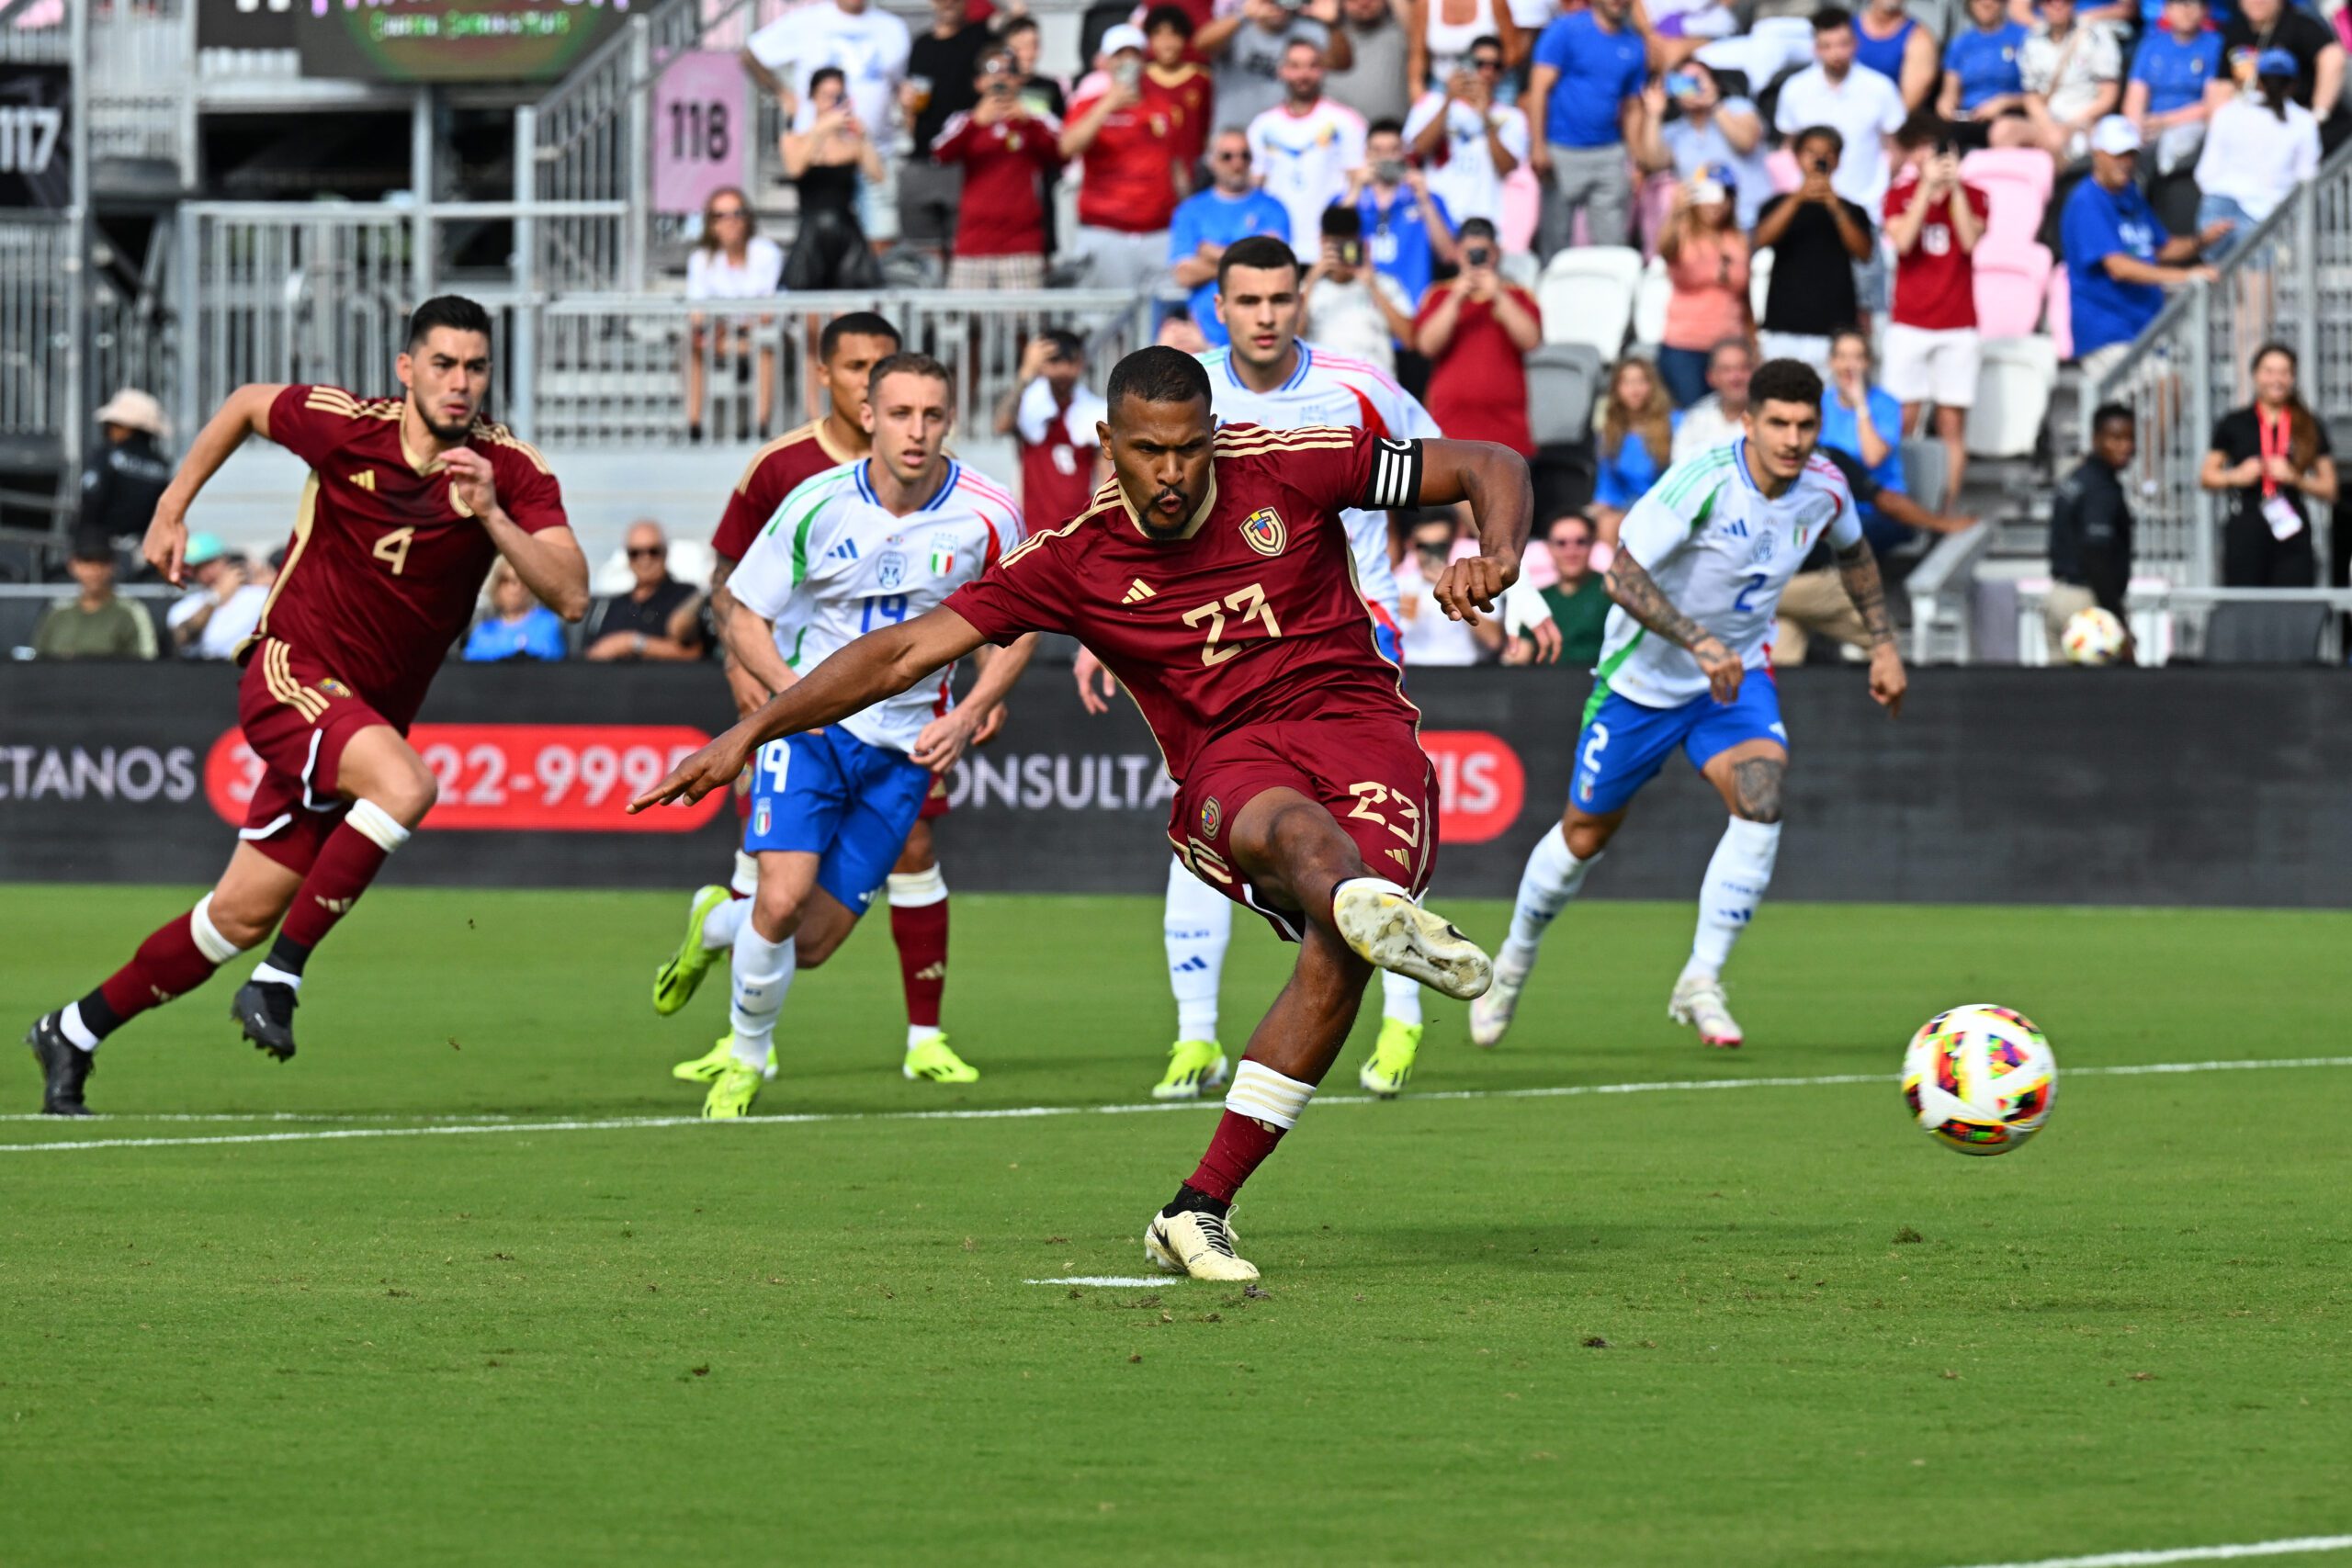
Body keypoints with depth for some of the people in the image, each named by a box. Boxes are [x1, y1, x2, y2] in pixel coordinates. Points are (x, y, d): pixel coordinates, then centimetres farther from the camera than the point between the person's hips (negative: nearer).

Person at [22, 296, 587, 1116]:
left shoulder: (511, 470, -7)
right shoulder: (344, 426, -12)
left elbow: (570, 595, -16)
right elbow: (246, 404, 9)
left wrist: (490, 515, -28)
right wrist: (171, 510, 12)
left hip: (371, 711, 4)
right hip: (292, 672, -4)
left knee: (243, 914, 7)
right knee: (405, 784, -34)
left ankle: (74, 1033, 25)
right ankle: (278, 980, -22)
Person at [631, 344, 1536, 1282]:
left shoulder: (1289, 469, 1)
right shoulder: (1077, 561, 2)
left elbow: (1492, 467, 9)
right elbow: (908, 650, 3)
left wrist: (1497, 559, -13)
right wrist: (750, 732, -3)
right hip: (1229, 759, 0)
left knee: (1336, 953, -29)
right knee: (1291, 827, -39)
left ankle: (1198, 1212, -24)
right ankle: (1372, 910, -79)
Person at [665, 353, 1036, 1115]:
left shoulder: (988, 518, -9)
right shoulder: (818, 505, -13)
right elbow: (744, 616, -3)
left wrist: (968, 717, -8)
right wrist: (795, 690, -21)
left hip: (905, 740, 2)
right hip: (809, 727, -2)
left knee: (813, 943, 1)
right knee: (784, 898, -22)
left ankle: (717, 926, 37)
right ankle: (746, 1059, 5)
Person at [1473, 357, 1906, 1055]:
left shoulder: (1823, 487, -10)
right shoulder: (1703, 482, -29)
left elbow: (1853, 552, 14)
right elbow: (1624, 570, -33)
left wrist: (1883, 644, 9)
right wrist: (1700, 642, -43)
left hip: (1737, 675, 4)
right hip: (1643, 676, -4)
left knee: (1760, 802, -22)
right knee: (1586, 832, 10)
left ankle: (1700, 983, -10)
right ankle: (1514, 960, 37)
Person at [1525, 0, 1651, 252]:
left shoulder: (1634, 46, 9)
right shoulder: (1565, 30, -4)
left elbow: (1632, 109, 14)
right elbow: (1539, 89, -8)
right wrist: (1537, 146, -15)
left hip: (1609, 155, 4)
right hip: (1561, 153, -4)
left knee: (1612, 245, 0)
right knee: (1555, 243, 1)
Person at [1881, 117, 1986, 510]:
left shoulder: (1973, 197, 8)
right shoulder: (1900, 194, 7)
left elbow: (1970, 240, -10)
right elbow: (1902, 240, -11)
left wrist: (1954, 188, -11)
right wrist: (1928, 186, -14)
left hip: (1958, 328, 0)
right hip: (1909, 325, 0)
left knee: (1952, 423, -2)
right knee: (1903, 418, -6)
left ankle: (1945, 509, -2)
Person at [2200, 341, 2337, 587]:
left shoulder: (2311, 430, 11)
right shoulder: (2233, 425, 9)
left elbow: (2329, 491, 11)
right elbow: (2206, 476, 13)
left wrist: (2295, 479, -6)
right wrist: (2236, 476, -6)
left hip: (2292, 537, 0)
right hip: (2245, 535, 0)